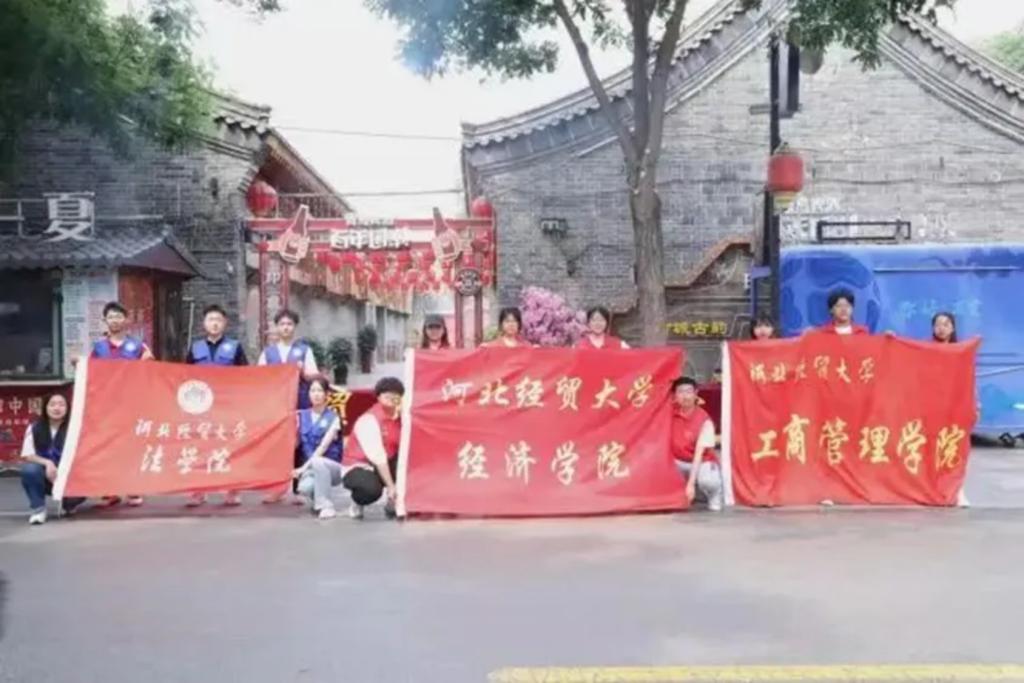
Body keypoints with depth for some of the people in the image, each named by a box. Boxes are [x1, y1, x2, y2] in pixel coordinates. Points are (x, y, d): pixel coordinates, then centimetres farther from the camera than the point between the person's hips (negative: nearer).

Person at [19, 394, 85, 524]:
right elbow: (27, 456, -9)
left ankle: (67, 504, 9)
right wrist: (47, 463, -27)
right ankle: (38, 508, -9)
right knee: (30, 469, -33)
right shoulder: (34, 428, -4)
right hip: (45, 478, 0)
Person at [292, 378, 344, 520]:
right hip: (310, 468, 3)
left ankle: (326, 506, -23)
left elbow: (323, 446, -16)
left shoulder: (333, 418, -6)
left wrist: (304, 467, -23)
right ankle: (318, 502, 6)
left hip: (332, 467, -3)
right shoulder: (302, 416, 6)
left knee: (317, 462, -38)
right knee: (305, 488, -31)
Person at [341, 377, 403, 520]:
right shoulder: (369, 420, -22)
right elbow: (377, 457, -26)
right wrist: (390, 486, -28)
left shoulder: (400, 416, -2)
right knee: (372, 489, -38)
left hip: (386, 465, 6)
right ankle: (357, 503, 1)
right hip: (358, 466, -6)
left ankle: (393, 502, -2)